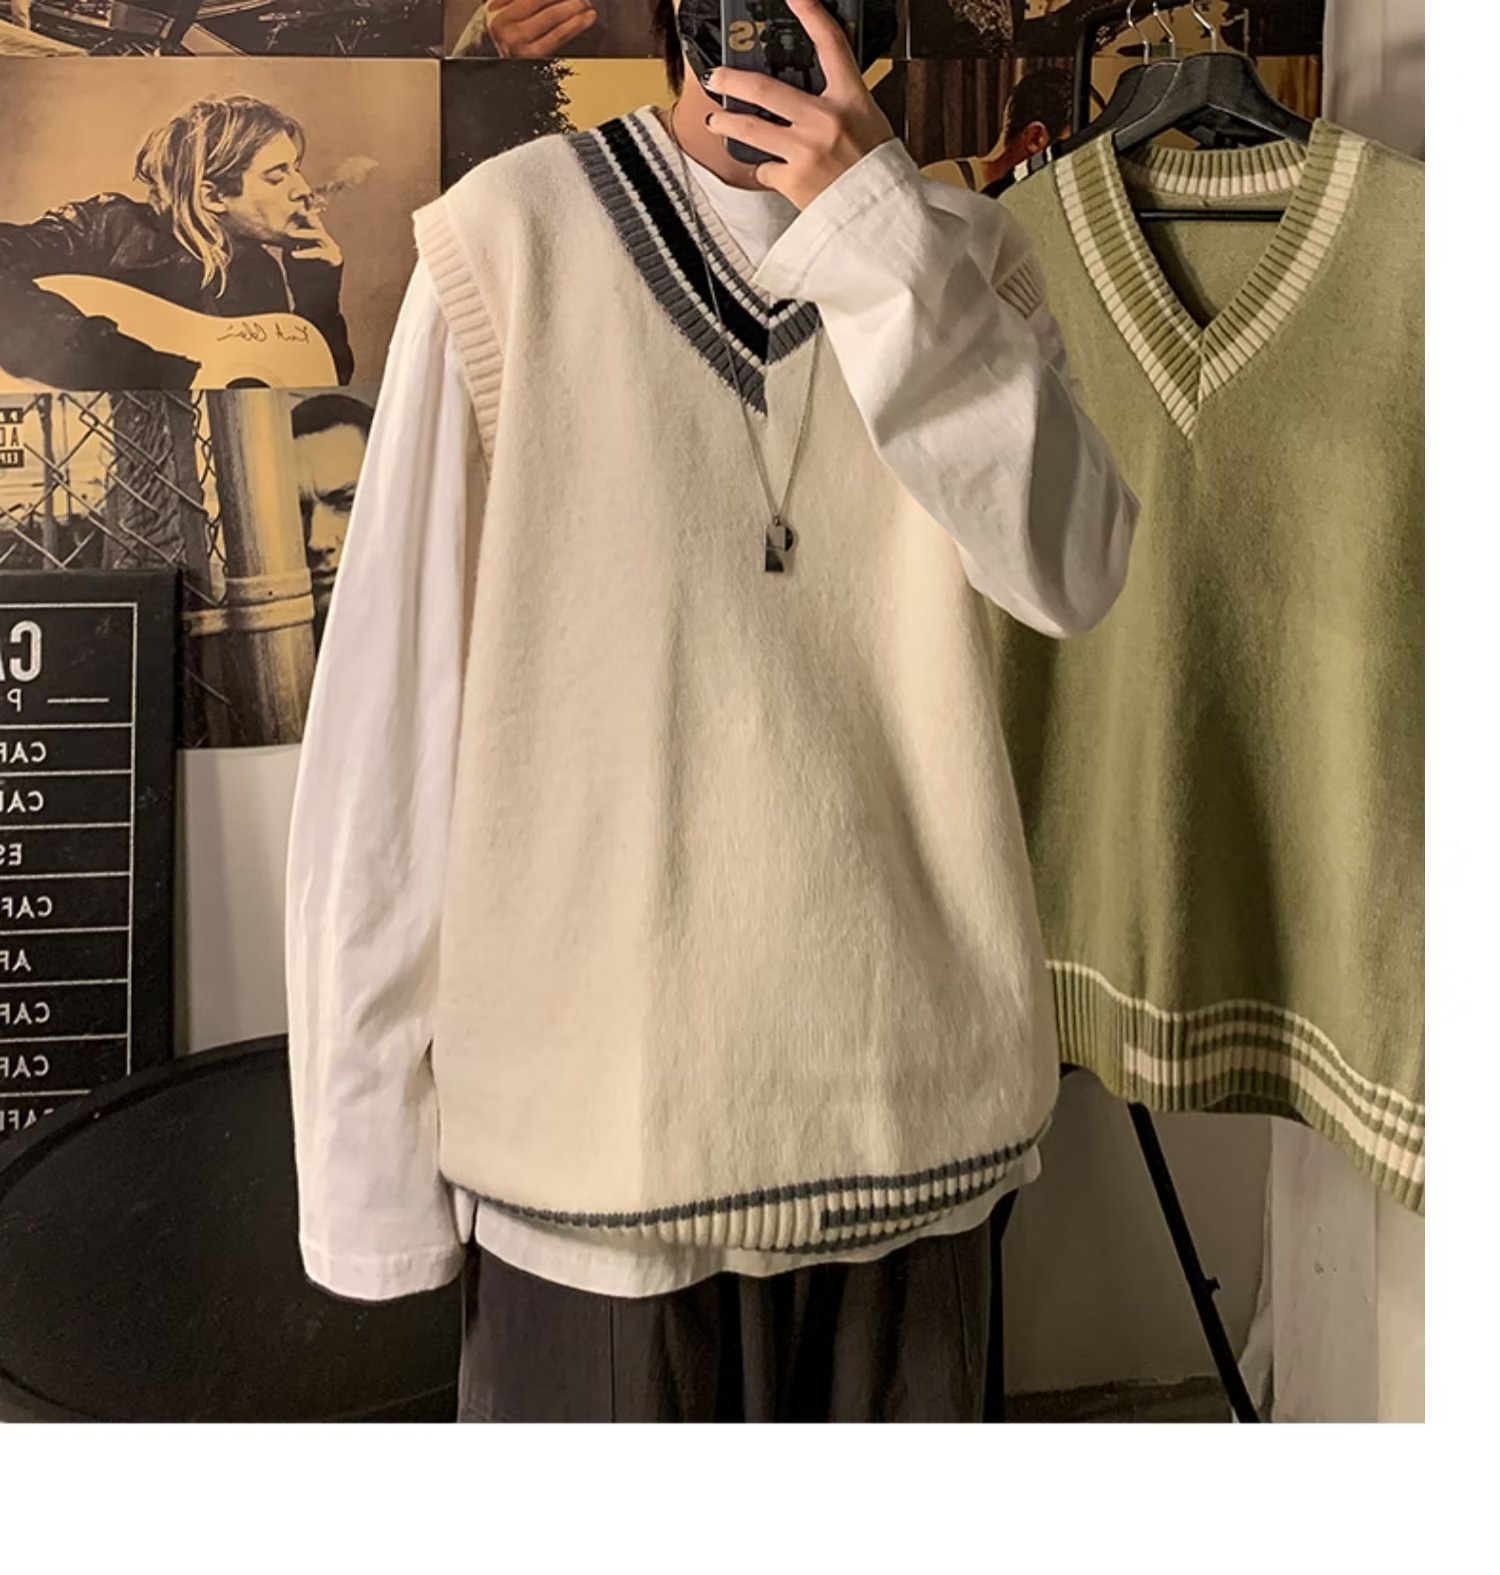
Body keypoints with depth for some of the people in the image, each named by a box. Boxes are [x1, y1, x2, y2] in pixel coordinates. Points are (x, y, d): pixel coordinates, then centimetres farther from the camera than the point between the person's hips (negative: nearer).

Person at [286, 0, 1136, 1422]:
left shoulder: (958, 255, 7)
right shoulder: (510, 233, -4)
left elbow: (1074, 571, -9)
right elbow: (389, 700, -5)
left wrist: (882, 230, -16)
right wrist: (370, 1119, -6)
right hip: (594, 1088, -3)